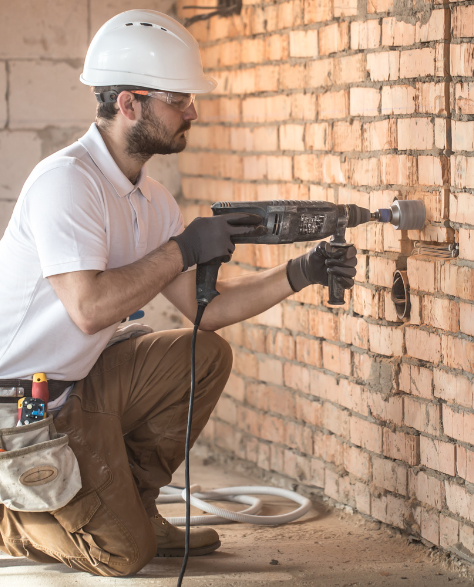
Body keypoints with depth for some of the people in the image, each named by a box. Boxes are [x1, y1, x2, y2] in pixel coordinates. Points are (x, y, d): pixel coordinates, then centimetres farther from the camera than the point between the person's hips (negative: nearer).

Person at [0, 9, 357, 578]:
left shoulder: (149, 198, 7)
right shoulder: (65, 180, -22)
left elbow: (204, 307, 7)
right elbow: (89, 308, -31)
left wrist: (299, 274, -3)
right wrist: (184, 249, -24)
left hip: (80, 381, 9)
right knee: (123, 555, -8)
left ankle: (132, 508, 12)